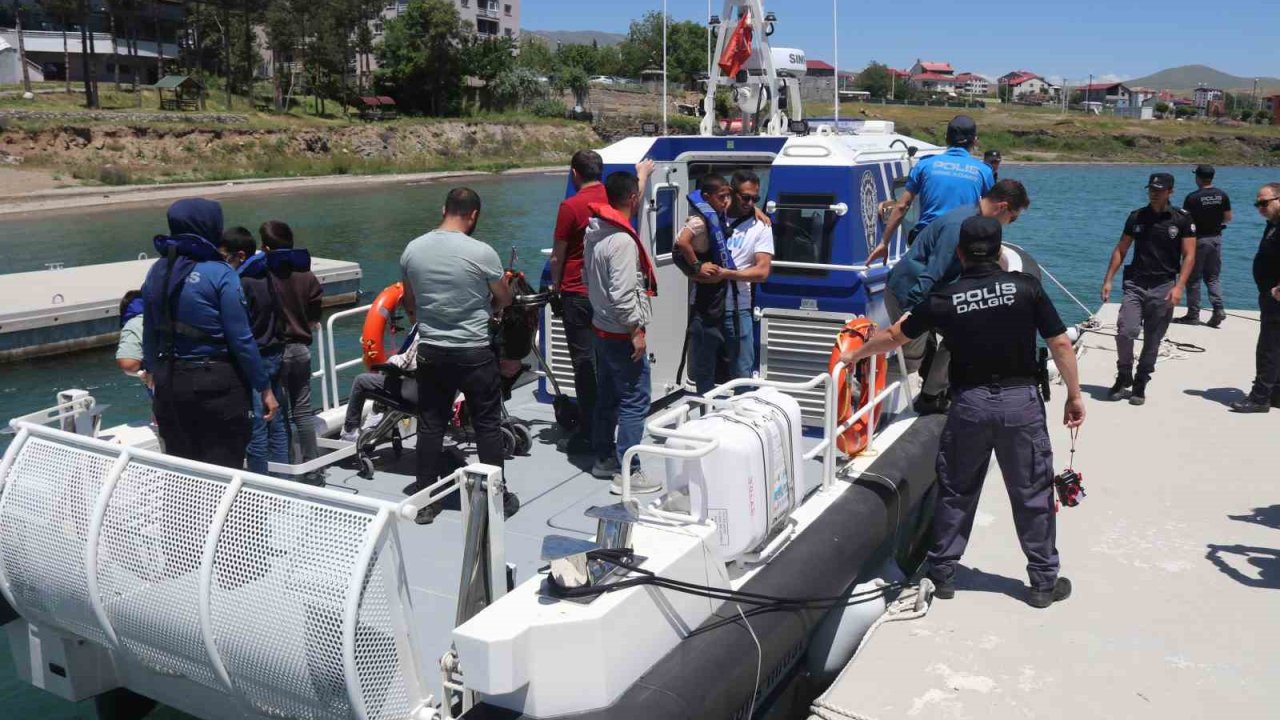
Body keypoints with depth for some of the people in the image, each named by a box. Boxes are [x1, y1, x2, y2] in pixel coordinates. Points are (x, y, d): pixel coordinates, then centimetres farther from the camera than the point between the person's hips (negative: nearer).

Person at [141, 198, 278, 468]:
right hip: (217, 384, -6)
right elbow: (241, 339, -15)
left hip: (170, 384, 6)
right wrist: (264, 387, -7)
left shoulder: (156, 272, 5)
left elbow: (149, 337, 10)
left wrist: (157, 378, 20)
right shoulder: (219, 273, -13)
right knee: (224, 469, 4)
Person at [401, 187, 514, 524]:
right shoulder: (481, 253, -14)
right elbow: (504, 300, 0)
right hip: (474, 353, -4)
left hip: (430, 352, 4)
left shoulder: (412, 250, -1)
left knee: (430, 425, 11)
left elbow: (409, 303, 12)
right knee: (487, 425, 8)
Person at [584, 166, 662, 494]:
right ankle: (627, 473, -3)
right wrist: (636, 331, -22)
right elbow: (623, 295, -28)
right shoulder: (622, 241, -25)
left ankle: (604, 458, 32)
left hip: (602, 329, 10)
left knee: (607, 396, 20)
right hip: (622, 335, -10)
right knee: (634, 402, -5)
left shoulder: (597, 228, 3)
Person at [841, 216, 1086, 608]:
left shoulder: (944, 299, -4)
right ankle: (1044, 581, 20)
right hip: (1021, 401, 0)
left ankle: (942, 574, 23)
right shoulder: (1026, 287, -5)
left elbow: (893, 337, 8)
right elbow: (1060, 344, -5)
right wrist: (1074, 395, 6)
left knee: (955, 491, 14)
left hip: (970, 402, 1)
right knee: (1032, 493, 10)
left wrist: (854, 356, 24)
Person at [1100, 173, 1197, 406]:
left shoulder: (1182, 219, 0)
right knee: (1125, 331, -15)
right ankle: (1123, 377, 7)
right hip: (1135, 284, 1)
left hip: (1163, 287, -1)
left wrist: (1179, 287, -14)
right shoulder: (1136, 217, 6)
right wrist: (1108, 280, 4)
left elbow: (1189, 256, -3)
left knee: (1152, 341, 5)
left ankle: (1140, 385, 18)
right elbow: (1120, 250, 11)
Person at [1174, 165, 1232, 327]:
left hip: (1198, 239, -5)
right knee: (1213, 276, 14)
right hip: (1216, 238, 5)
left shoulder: (1193, 197, -15)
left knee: (1193, 278, 4)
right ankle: (1218, 309, -1)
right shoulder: (1222, 195, 1)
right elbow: (1228, 218, 7)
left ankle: (1193, 314, 7)